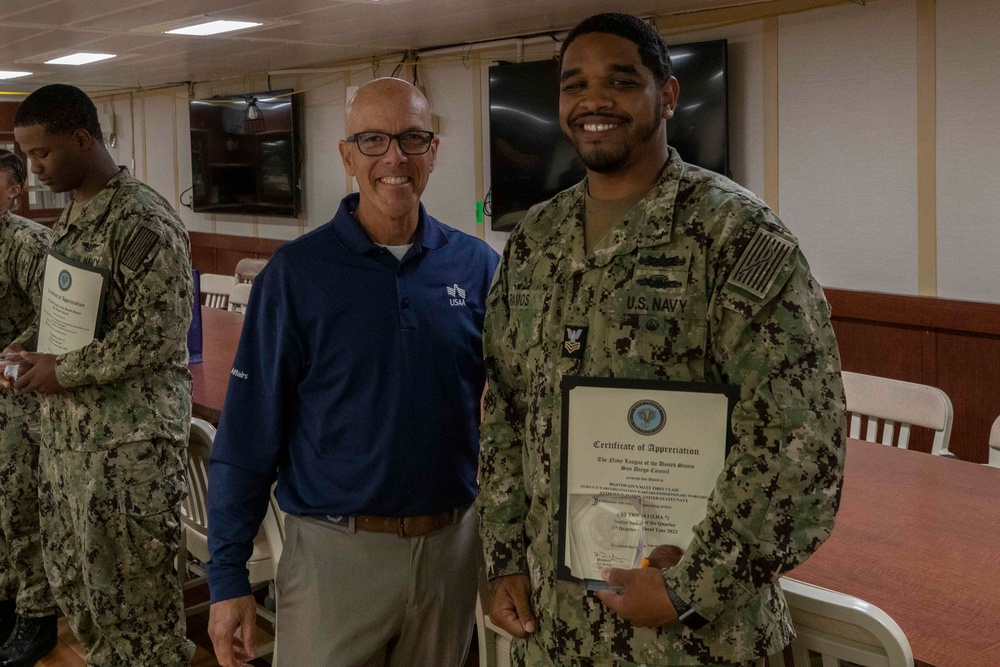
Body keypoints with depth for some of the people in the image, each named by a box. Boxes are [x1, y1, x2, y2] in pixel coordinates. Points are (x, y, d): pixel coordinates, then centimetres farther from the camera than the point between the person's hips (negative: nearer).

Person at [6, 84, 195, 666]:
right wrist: (27, 345, 5)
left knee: (133, 587, 4)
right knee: (71, 574, 19)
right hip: (68, 430, 9)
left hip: (127, 442, -9)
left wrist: (63, 371, -17)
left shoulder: (142, 220, -18)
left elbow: (158, 334, -23)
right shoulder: (76, 211, 11)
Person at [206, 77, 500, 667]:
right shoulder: (296, 273, -7)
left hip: (452, 546, 3)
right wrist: (228, 574, -7)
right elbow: (248, 433, -6)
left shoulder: (478, 266, -1)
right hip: (336, 551, -2)